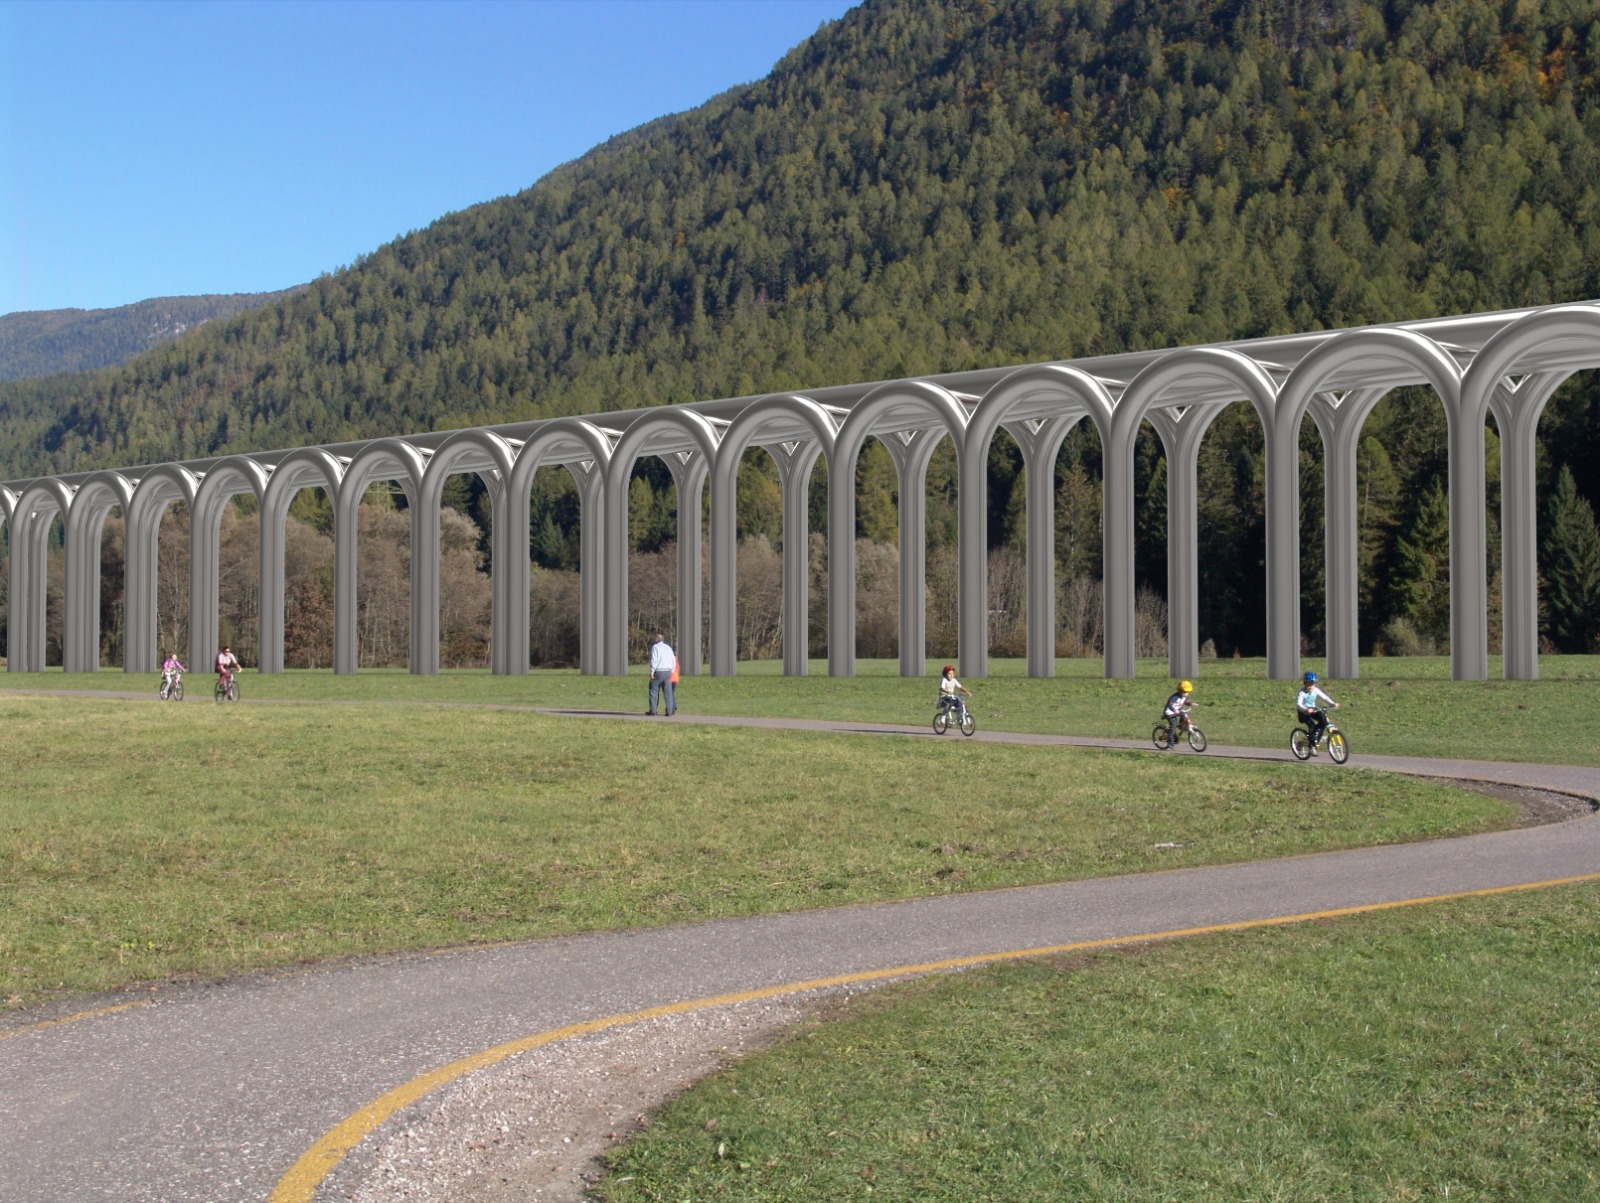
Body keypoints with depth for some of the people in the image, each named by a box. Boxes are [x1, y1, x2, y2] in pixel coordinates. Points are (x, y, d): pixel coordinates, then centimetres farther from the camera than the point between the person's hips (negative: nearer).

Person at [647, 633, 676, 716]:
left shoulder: (655, 647, -5)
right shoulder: (668, 648, 15)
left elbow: (654, 660, -14)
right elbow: (673, 661, 14)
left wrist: (652, 672, -13)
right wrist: (671, 672, 17)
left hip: (658, 672, -5)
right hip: (668, 672, 5)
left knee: (653, 691, 5)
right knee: (668, 692, 3)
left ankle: (652, 710, 4)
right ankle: (669, 711, -1)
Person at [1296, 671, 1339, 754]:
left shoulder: (1316, 691, -4)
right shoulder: (1302, 692, -19)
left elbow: (1325, 697, -6)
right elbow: (1298, 704, -32)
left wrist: (1333, 703, -24)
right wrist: (1306, 709, -50)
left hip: (1313, 710, 5)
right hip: (1303, 712, -5)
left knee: (1324, 720, -21)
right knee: (1312, 725, -26)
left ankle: (1317, 738, -1)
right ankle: (1312, 747, -16)